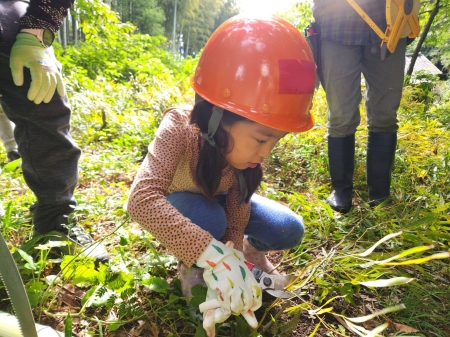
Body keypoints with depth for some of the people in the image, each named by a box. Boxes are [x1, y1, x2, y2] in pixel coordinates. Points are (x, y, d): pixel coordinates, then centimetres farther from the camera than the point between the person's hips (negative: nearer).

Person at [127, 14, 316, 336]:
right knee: (208, 217, -38)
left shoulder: (247, 145, -27)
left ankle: (252, 248, 18)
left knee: (290, 230, -15)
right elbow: (141, 199, -51)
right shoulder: (179, 130, -39)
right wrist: (210, 254, -56)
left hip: (221, 200, 3)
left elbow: (236, 217, -23)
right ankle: (190, 267, -5)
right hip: (177, 206, -3)